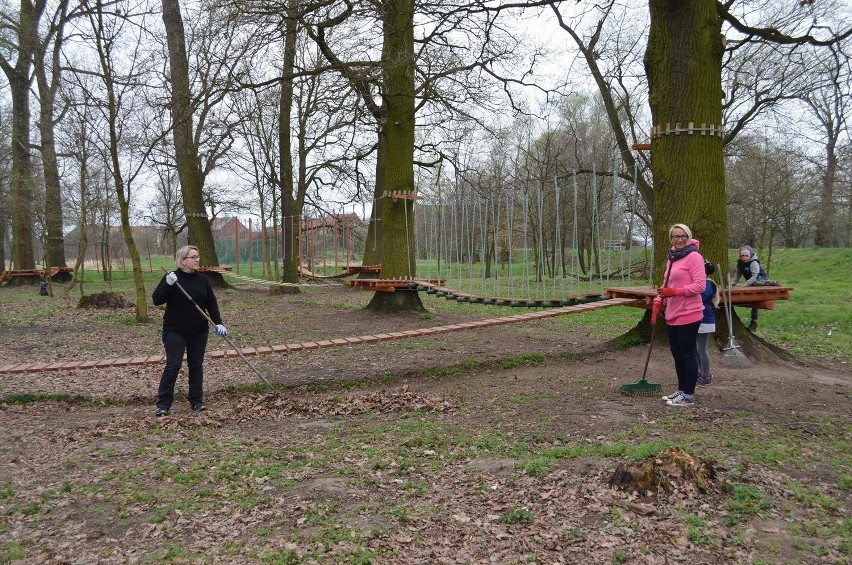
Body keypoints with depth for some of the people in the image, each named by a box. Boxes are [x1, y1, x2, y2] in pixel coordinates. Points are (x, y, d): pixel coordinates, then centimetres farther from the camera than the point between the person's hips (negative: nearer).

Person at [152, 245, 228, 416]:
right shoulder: (172, 277, -6)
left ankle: (196, 401, 19)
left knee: (196, 365, 9)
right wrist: (167, 285, -27)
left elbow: (212, 303, 7)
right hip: (175, 331, -4)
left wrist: (218, 323, -6)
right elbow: (156, 300, -11)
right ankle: (163, 404, 3)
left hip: (198, 332, 4)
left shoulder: (203, 280, 5)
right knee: (173, 365, -7)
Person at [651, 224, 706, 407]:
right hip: (672, 315, 8)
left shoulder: (694, 256, -11)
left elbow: (700, 286, -18)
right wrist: (657, 303, 6)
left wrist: (673, 292, -22)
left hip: (688, 315, -8)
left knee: (688, 354, 0)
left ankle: (688, 395, 8)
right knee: (677, 354, 15)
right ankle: (681, 390, 28)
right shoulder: (671, 258, 14)